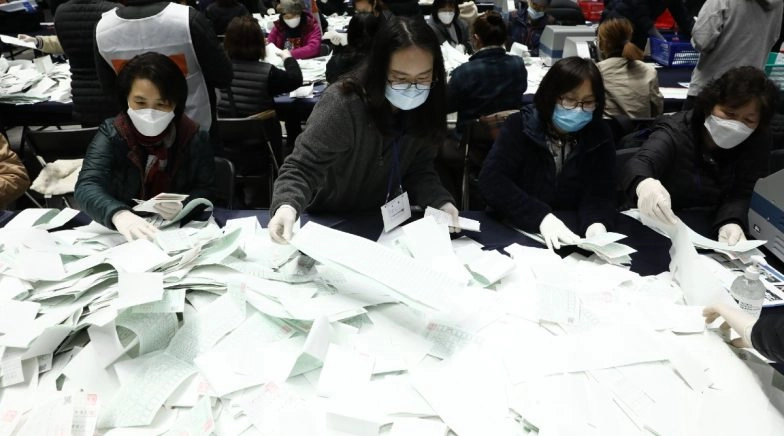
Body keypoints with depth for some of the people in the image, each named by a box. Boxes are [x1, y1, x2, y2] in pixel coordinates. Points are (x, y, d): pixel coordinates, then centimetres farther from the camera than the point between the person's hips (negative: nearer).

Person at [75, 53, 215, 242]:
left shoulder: (195, 138, -4)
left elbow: (207, 190, 1)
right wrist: (118, 214, -41)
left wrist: (183, 206, -22)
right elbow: (87, 186, -20)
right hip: (120, 236, 0)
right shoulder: (110, 135, -7)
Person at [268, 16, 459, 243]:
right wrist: (287, 207, -44)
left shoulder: (424, 108, -9)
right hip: (330, 220, -3)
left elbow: (419, 169, -1)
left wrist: (441, 202, -19)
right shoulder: (343, 105, -26)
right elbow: (302, 168, -25)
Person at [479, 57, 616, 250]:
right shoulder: (520, 126, -5)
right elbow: (491, 180, -16)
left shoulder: (600, 138, 2)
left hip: (572, 238, 2)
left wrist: (596, 223, -29)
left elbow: (600, 193, -6)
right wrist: (542, 216, -28)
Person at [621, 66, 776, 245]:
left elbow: (740, 195, -10)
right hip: (659, 228, -1)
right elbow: (639, 163, -32)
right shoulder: (675, 131, -13)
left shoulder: (757, 143, -1)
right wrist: (644, 185, -56)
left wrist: (730, 223, -33)